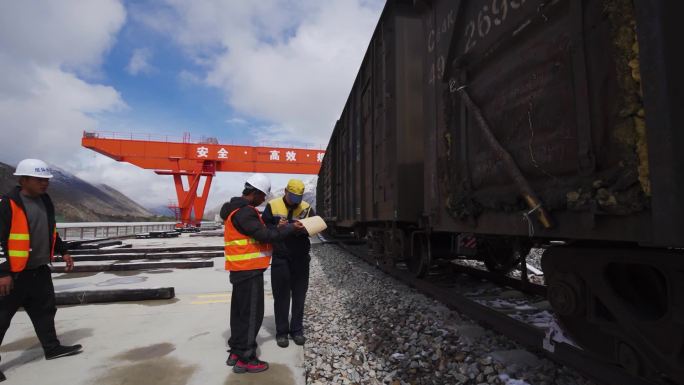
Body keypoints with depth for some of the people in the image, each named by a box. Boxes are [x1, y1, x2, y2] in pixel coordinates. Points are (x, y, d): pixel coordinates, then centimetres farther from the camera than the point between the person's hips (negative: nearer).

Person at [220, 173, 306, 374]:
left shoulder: (238, 208, 14)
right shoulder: (244, 212, -20)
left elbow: (256, 231, 13)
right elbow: (264, 235, -23)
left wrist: (282, 226, 4)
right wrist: (291, 228, -17)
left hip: (242, 269, 10)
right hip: (249, 270, -10)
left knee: (241, 311, 17)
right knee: (252, 313, -1)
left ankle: (236, 352, 29)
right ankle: (245, 359, 9)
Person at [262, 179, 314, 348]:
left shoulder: (306, 208, 0)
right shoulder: (272, 206, -3)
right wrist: (277, 227, -21)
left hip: (301, 259, 2)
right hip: (280, 259, -1)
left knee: (299, 296, 12)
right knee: (281, 297, 8)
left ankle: (297, 330, 27)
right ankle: (281, 332, 23)